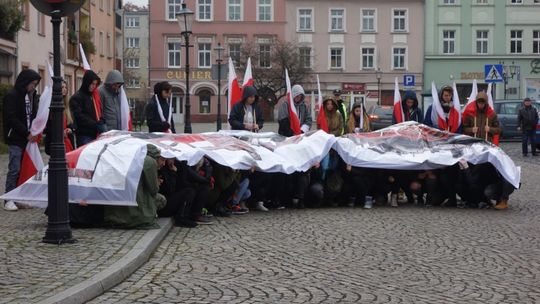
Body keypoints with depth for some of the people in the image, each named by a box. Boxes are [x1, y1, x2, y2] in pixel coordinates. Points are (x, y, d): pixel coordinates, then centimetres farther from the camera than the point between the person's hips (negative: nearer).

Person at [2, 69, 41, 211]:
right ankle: (9, 200, -2)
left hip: (28, 139, 7)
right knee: (14, 169, -7)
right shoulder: (12, 96, -7)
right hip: (15, 139, -6)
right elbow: (12, 118, -13)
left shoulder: (32, 96, 15)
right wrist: (27, 134, -16)